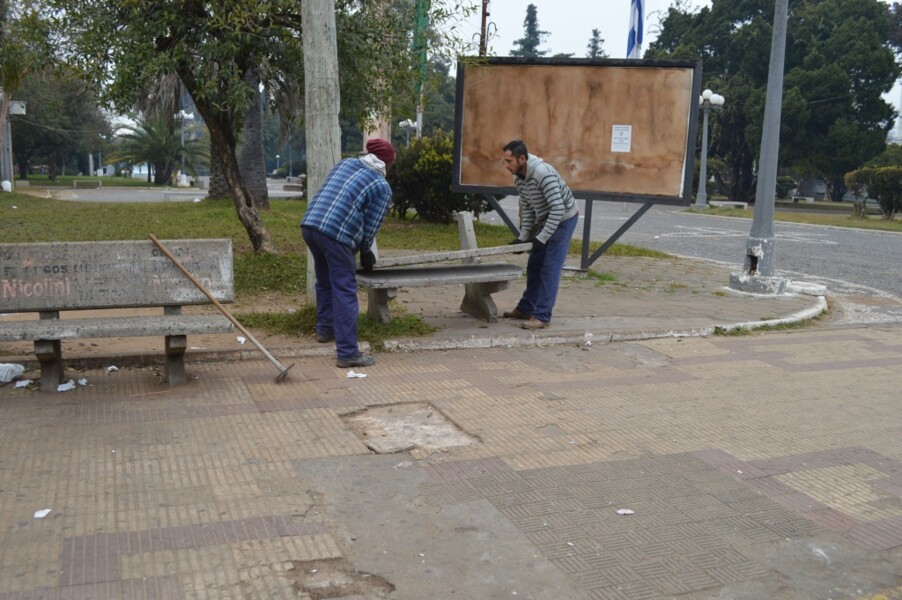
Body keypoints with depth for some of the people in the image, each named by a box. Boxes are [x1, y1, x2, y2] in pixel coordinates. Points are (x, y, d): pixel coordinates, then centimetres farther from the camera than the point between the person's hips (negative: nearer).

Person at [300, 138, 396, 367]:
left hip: (309, 225, 6)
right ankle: (347, 352, -2)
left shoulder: (346, 163, 19)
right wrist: (365, 252, 22)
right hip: (336, 234, -6)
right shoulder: (382, 187, 4)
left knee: (324, 281, 25)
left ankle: (325, 329, 41)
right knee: (344, 291, -2)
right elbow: (371, 226, 3)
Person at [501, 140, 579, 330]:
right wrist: (523, 236, -2)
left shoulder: (543, 173, -31)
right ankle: (526, 309, 24)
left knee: (550, 268, -11)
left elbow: (558, 208, -33)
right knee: (534, 266, 13)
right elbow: (526, 208, 6)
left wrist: (541, 238, -31)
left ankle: (542, 316, -9)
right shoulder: (519, 178, -3)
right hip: (545, 220, 9)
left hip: (564, 218, -9)